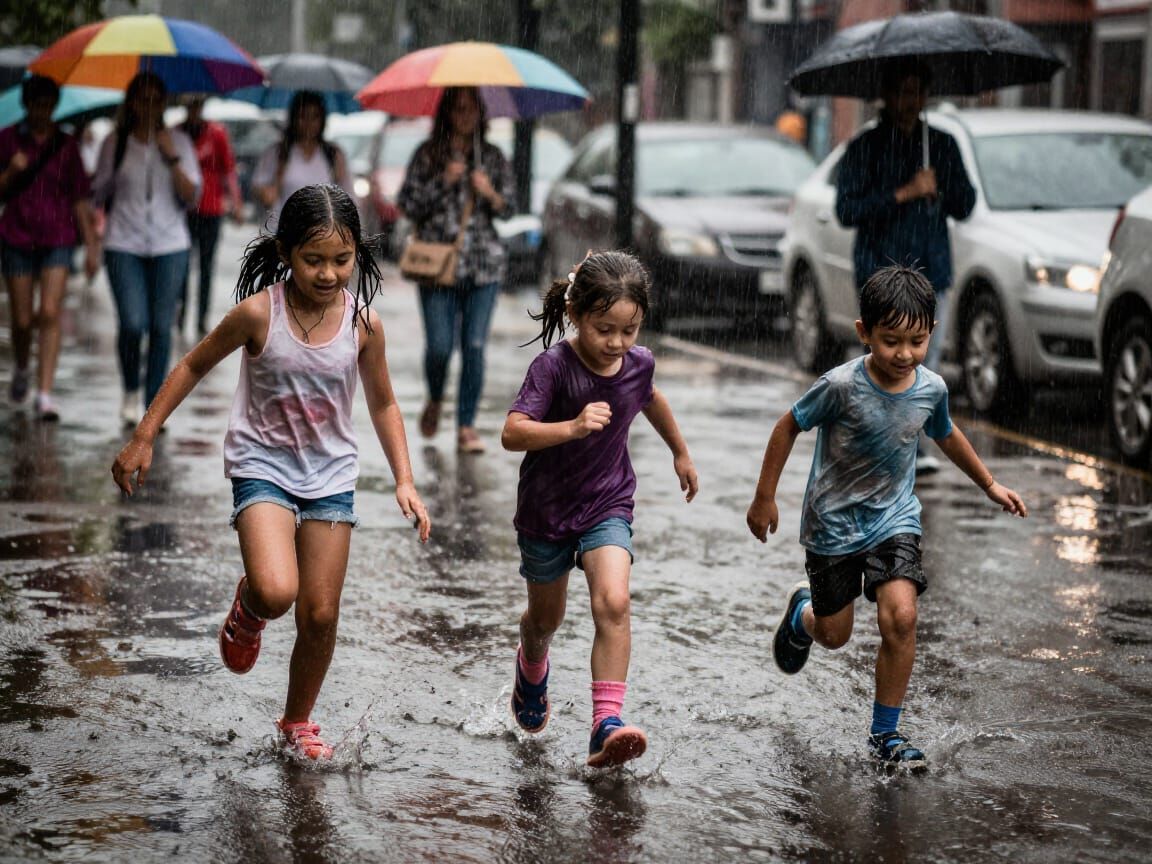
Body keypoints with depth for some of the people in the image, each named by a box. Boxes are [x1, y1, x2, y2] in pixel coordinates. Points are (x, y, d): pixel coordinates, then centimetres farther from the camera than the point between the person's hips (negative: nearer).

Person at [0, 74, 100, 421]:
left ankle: (45, 393, -12)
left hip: (57, 239, 0)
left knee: (50, 313, -12)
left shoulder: (66, 145, 5)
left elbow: (79, 199, 7)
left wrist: (91, 244, 4)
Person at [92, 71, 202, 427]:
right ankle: (131, 390, 13)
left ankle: (153, 404, 9)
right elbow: (99, 193, 14)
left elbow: (192, 196, -3)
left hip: (169, 245, 1)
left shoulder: (178, 142, 4)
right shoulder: (114, 143, 4)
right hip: (124, 245, -1)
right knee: (132, 323, -12)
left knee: (161, 327, -1)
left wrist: (172, 158, -13)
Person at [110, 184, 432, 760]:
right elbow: (194, 367, -1)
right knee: (275, 593, -25)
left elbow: (382, 404, 7)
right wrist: (143, 439, 0)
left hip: (331, 475, 3)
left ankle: (298, 723, 28)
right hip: (262, 466, -3)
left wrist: (404, 482, 1)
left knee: (321, 615, 4)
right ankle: (247, 612, 13)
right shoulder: (258, 314, -16)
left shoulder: (362, 323, -9)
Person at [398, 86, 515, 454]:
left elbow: (509, 206, 10)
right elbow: (407, 204, 0)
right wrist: (443, 181, -11)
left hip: (484, 262, 2)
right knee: (440, 345, -5)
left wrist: (491, 194, -11)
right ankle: (435, 400, 26)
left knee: (475, 346, -2)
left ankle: (467, 426, 5)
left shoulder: (492, 156, 10)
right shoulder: (428, 154, 4)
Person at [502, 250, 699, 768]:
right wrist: (573, 426, -46)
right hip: (546, 508, -2)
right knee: (546, 618, 19)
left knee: (613, 603, -22)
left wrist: (680, 452, 30)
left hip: (607, 506, 2)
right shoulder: (554, 366, -23)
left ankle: (606, 725, -25)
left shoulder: (638, 363, -8)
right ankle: (532, 669, 54)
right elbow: (512, 434, -32)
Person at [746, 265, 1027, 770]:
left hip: (894, 520, 2)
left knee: (900, 617, -17)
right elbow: (789, 427, -9)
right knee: (834, 634, 11)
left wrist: (990, 485, 23)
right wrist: (765, 497, -5)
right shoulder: (841, 387, -23)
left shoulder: (931, 389, -9)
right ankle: (802, 611, 50)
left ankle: (885, 733, -2)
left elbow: (946, 435, 14)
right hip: (833, 524, -2)